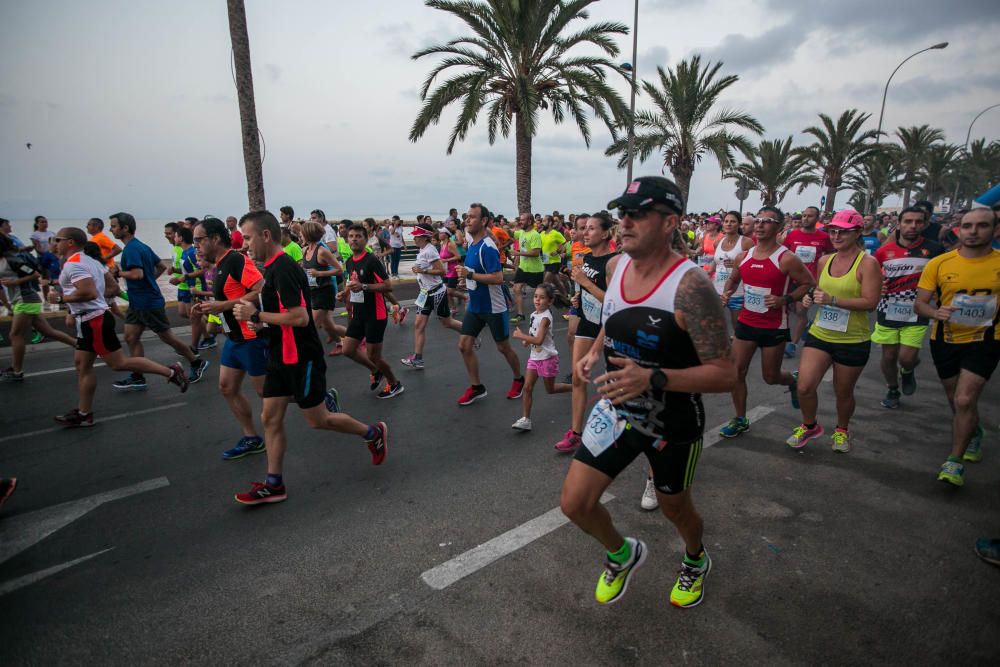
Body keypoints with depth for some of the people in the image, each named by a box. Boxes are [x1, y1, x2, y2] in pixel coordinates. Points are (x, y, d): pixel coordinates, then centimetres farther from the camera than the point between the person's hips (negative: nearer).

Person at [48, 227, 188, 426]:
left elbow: (89, 292, -29)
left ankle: (171, 372, -3)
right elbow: (113, 287, 17)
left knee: (118, 363, -6)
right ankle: (84, 413, 19)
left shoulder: (72, 264, -16)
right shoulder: (89, 261, 13)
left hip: (94, 321, -10)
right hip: (91, 320, 10)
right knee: (82, 363, 13)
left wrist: (61, 298, -14)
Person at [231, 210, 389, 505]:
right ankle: (274, 485, 21)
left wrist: (257, 315, -21)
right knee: (270, 419, 10)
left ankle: (373, 433, 24)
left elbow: (300, 317, -28)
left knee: (317, 420, 4)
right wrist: (260, 320, 9)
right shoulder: (274, 267, 10)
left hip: (301, 359, -10)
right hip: (281, 358, 10)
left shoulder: (283, 268, -21)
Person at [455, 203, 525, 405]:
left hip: (494, 307, -8)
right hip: (474, 306, 8)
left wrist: (470, 275, -27)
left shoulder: (487, 247, -21)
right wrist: (467, 277, 7)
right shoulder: (472, 243, 5)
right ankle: (476, 387, 16)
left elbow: (498, 278, -28)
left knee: (503, 347, 8)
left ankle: (518, 380, 32)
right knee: (464, 345, 3)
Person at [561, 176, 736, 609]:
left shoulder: (690, 286, -27)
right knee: (574, 504, 2)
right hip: (618, 410, 5)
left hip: (673, 424, -5)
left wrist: (653, 379, -39)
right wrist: (593, 353, -3)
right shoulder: (617, 266, -5)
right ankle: (623, 554, 36)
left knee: (674, 508, 20)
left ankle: (696, 561, 57)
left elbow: (724, 374, -27)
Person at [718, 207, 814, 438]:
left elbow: (809, 284, -8)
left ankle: (792, 380, 45)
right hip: (746, 322, 5)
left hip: (774, 327, -4)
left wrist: (785, 299, -21)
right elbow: (733, 279, 19)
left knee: (770, 376, 8)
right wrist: (727, 293, -2)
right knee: (737, 371, 2)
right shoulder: (744, 256, 3)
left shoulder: (786, 259, -13)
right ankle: (740, 420, 16)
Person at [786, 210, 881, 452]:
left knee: (843, 392, 13)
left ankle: (842, 430, 40)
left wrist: (833, 300, -26)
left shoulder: (867, 263, -11)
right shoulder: (824, 261, 6)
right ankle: (809, 426, 22)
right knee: (804, 387, -6)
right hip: (819, 334, 4)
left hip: (853, 341, -4)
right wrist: (811, 298, 0)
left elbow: (870, 302, -18)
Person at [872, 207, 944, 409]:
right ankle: (892, 390, 36)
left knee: (907, 358, -8)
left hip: (916, 316, -1)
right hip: (888, 313, 2)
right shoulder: (883, 252, -2)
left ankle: (908, 372, 29)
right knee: (889, 357, 11)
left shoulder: (934, 250, -6)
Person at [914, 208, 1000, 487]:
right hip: (944, 340, 2)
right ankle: (974, 433, 51)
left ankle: (954, 461, 2)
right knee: (957, 402, 19)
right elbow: (919, 304, -5)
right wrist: (936, 312, -25)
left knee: (964, 401, -14)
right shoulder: (939, 263, -6)